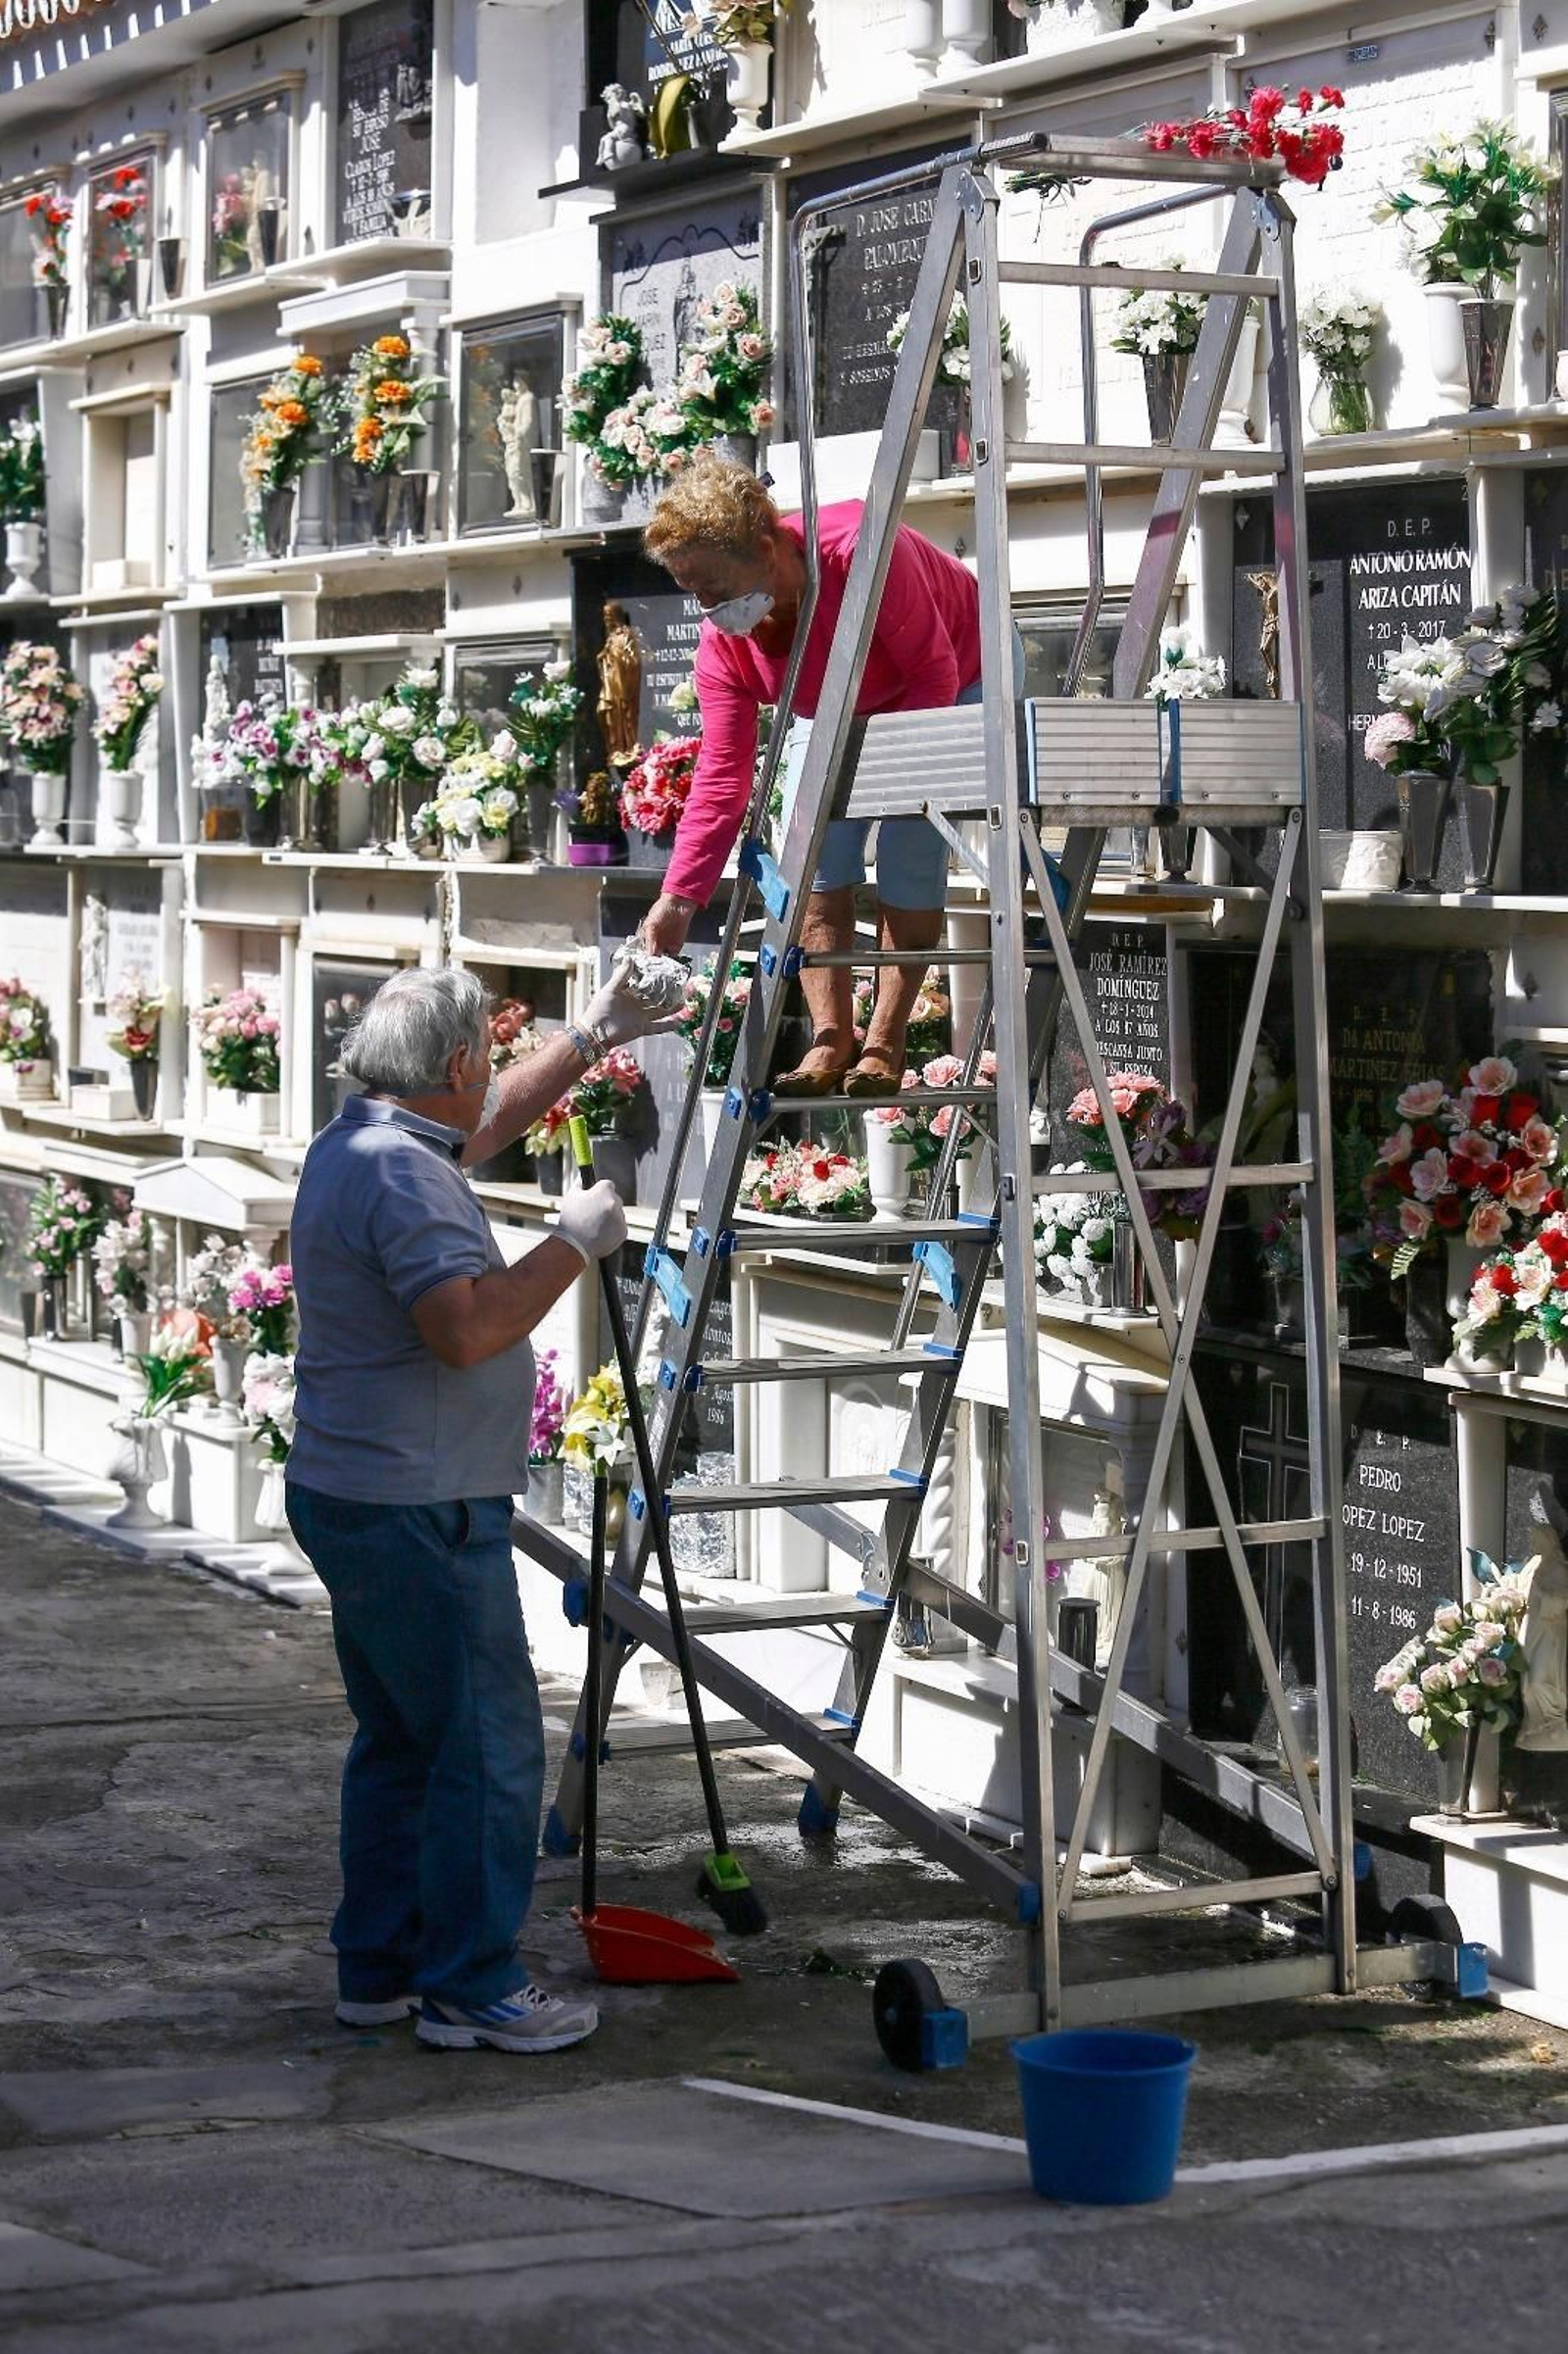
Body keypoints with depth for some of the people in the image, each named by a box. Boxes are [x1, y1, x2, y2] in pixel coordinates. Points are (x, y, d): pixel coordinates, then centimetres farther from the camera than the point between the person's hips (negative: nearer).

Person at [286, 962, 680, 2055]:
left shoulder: (359, 1142, 13)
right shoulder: (402, 1174, -20)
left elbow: (489, 1123, 33)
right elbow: (467, 1327, -30)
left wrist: (590, 1039, 37)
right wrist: (575, 1244, -19)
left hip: (357, 1499, 11)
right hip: (417, 1512, -11)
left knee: (401, 1741, 17)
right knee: (488, 1747, -5)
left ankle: (379, 1967, 23)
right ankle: (471, 1986, -1)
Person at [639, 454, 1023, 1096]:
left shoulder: (862, 550, -41)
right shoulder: (722, 643, -23)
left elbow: (935, 676, -30)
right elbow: (721, 776, -22)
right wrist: (678, 898, -30)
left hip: (963, 674, -5)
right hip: (838, 712, 5)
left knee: (910, 863, -17)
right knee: (813, 865, -11)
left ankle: (884, 1048, -9)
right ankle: (830, 1044, -5)